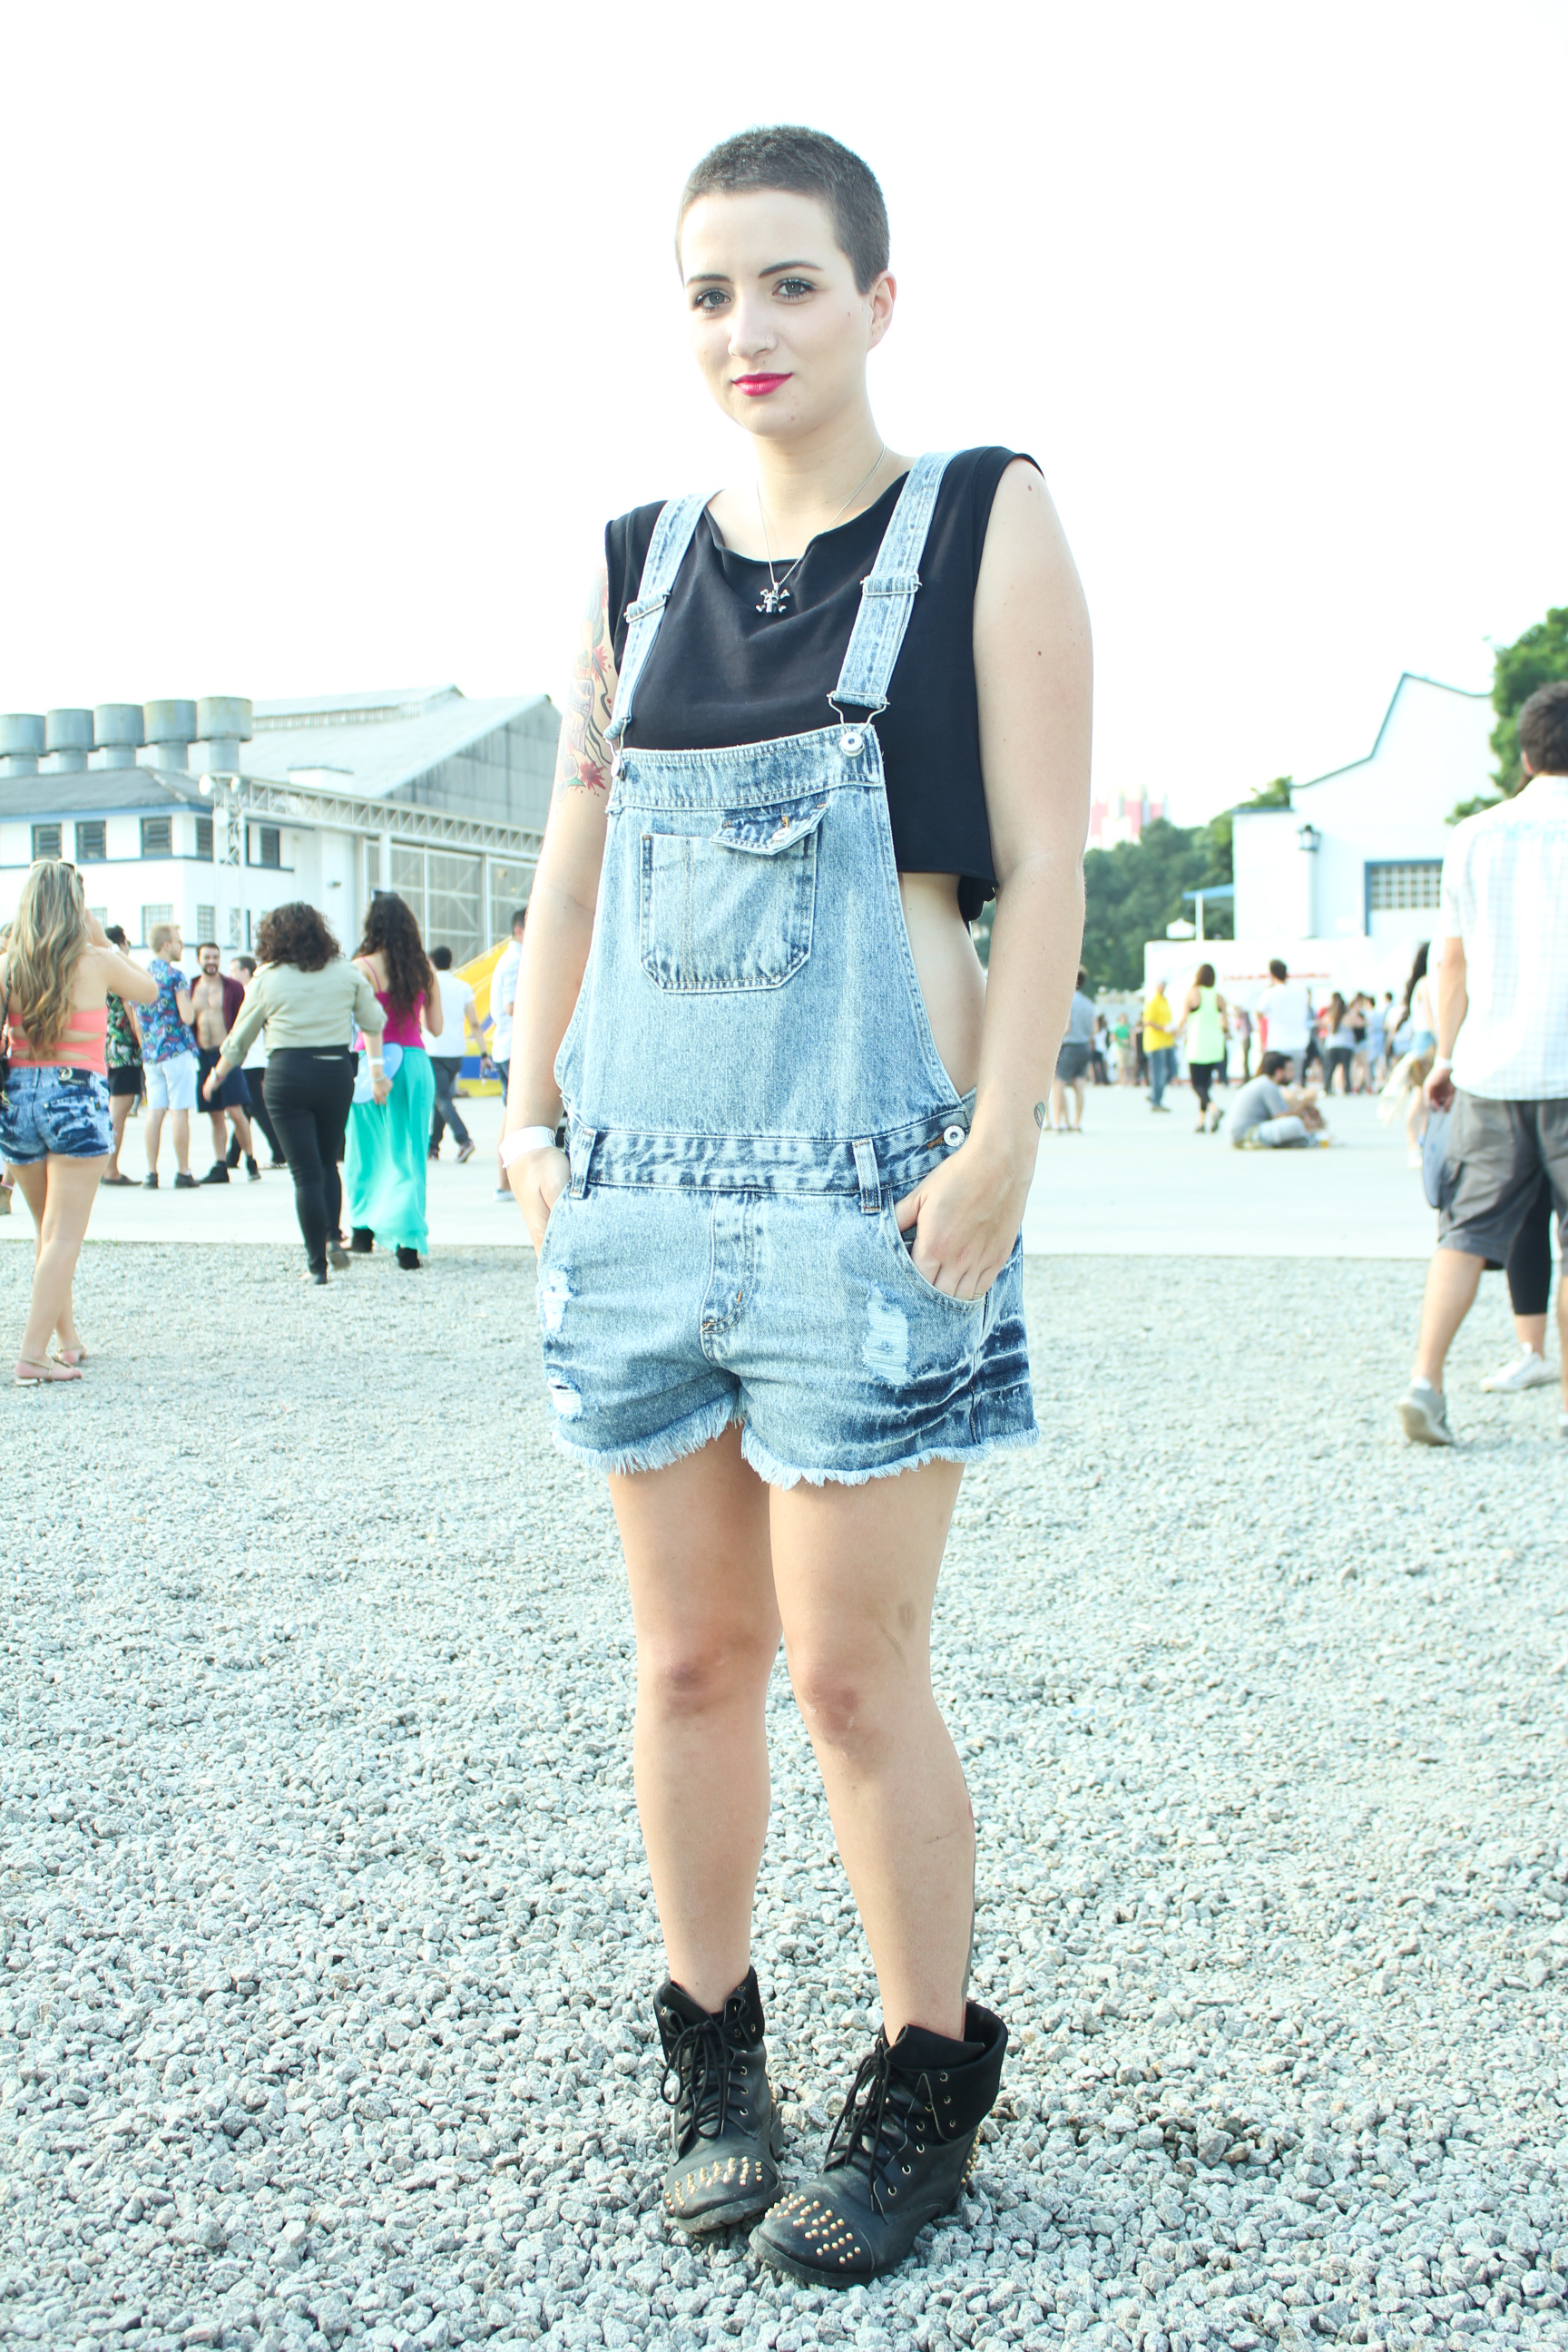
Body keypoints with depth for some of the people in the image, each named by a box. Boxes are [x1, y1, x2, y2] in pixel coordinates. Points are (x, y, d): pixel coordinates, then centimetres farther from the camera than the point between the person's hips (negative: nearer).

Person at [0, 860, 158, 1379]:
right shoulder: (97, 963, -4)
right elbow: (148, 990, 15)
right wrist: (104, 941, 16)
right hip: (76, 1093, -4)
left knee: (48, 1233, 18)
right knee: (65, 1236, -4)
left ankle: (68, 1340, 26)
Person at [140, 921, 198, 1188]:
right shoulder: (174, 975, -8)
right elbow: (186, 1016, -15)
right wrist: (192, 1002, 5)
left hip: (150, 1052, 6)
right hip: (176, 1049, -6)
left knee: (154, 1111, 6)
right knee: (180, 1111, -4)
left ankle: (151, 1173, 4)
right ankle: (183, 1173, -3)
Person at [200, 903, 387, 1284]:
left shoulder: (267, 980, 1)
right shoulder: (346, 973, 6)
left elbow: (239, 1040, 9)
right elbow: (373, 1021, 5)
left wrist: (217, 1076, 24)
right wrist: (377, 1070, 9)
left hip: (287, 1076, -2)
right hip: (337, 1071, 2)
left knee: (306, 1173, 0)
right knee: (328, 1163, 20)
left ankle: (317, 1264, 0)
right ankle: (334, 1236, 3)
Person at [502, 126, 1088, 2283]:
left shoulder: (984, 523, 2)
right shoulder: (634, 565, 15)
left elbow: (1042, 864, -5)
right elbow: (573, 864, 17)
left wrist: (1001, 1148, -14)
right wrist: (531, 1112, 8)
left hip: (867, 1168, -4)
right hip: (643, 1170, 5)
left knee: (851, 1669, -1)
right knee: (690, 1652, 12)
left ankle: (927, 2086, 20)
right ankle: (710, 2053, 29)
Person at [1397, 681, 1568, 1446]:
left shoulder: (1474, 837, 7)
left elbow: (1453, 961, 10)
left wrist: (1445, 1055, 18)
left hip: (1489, 1068, 3)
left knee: (1467, 1230, 7)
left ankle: (1425, 1379, -4)